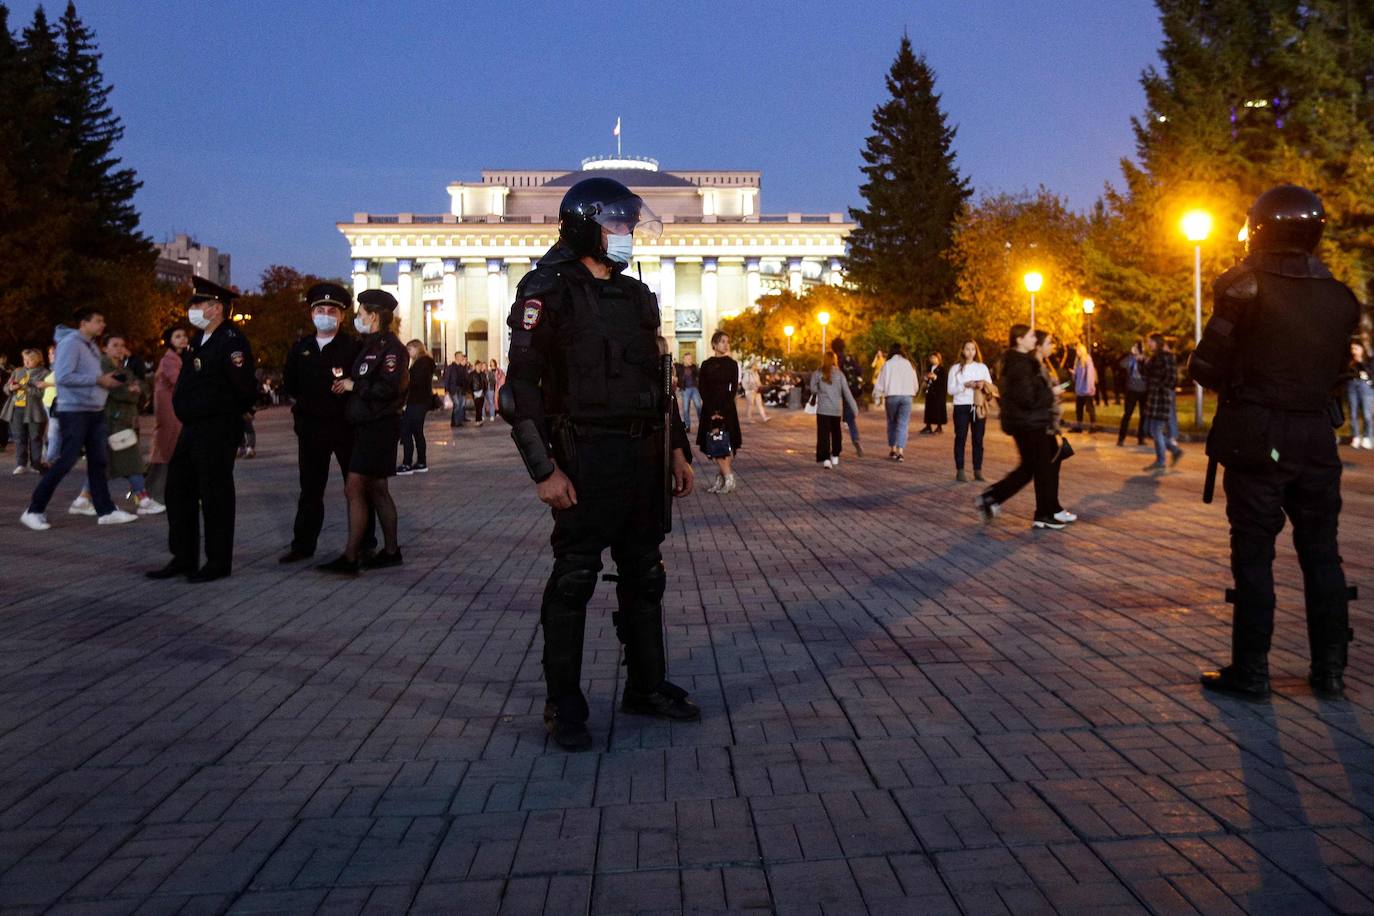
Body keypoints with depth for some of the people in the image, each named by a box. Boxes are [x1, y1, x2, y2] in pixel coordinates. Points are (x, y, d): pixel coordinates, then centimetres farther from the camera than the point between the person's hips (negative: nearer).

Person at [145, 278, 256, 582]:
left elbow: (245, 387, -18)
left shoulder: (232, 341, -15)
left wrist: (228, 415, -5)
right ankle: (183, 559, 24)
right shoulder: (199, 339, 15)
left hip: (218, 432, -10)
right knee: (178, 491, 13)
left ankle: (218, 562, 10)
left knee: (215, 496, -2)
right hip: (192, 429, 10)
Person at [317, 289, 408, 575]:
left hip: (379, 427, -10)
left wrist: (354, 385, -14)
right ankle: (391, 551, 21)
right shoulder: (370, 345, 17)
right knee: (376, 489, 13)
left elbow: (388, 388, -24)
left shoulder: (390, 347, -14)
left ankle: (350, 558, -9)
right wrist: (345, 384, 1)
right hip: (368, 426, 10)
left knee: (354, 488, -11)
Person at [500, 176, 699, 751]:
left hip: (644, 456, 7)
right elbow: (522, 387, -11)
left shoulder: (637, 296, 15)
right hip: (585, 459, -7)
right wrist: (543, 469, -17)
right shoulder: (549, 293, -7)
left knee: (644, 575, 14)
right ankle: (564, 705, 13)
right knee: (573, 580, 1)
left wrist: (678, 450, 13)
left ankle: (646, 686, 28)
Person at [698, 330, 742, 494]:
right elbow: (702, 389, 2)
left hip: (727, 408, -2)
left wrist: (722, 411, -12)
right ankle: (721, 480, 3)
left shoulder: (732, 364, 3)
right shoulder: (706, 365, 7)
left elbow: (734, 389, -3)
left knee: (724, 444, -7)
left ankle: (728, 481, -4)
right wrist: (712, 411, -10)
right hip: (709, 408, 2)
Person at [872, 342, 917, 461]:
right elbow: (915, 384, 12)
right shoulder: (909, 364, 7)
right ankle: (900, 451, -11)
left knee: (892, 423, 15)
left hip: (891, 396, -1)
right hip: (906, 396, 1)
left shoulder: (887, 364, 1)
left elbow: (880, 383, -1)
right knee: (903, 424, 1)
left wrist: (877, 398, 9)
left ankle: (892, 449, 17)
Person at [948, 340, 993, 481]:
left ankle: (978, 470, 9)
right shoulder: (956, 368, 5)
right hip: (962, 406, -2)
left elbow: (991, 387, 8)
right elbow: (951, 390, -1)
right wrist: (965, 385, -16)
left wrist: (983, 385, -13)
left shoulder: (982, 367, 11)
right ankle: (960, 471, 0)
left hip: (979, 406, 2)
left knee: (978, 439, 4)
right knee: (960, 438, -3)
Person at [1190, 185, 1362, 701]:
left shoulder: (1246, 287, -9)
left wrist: (1236, 377, 11)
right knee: (1321, 553, 12)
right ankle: (1330, 672, 19)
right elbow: (1336, 370, 13)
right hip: (1316, 439, 4)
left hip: (1255, 439, -4)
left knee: (1254, 554, 2)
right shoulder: (1340, 298, 5)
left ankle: (1250, 672, 7)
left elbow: (1206, 370, -9)